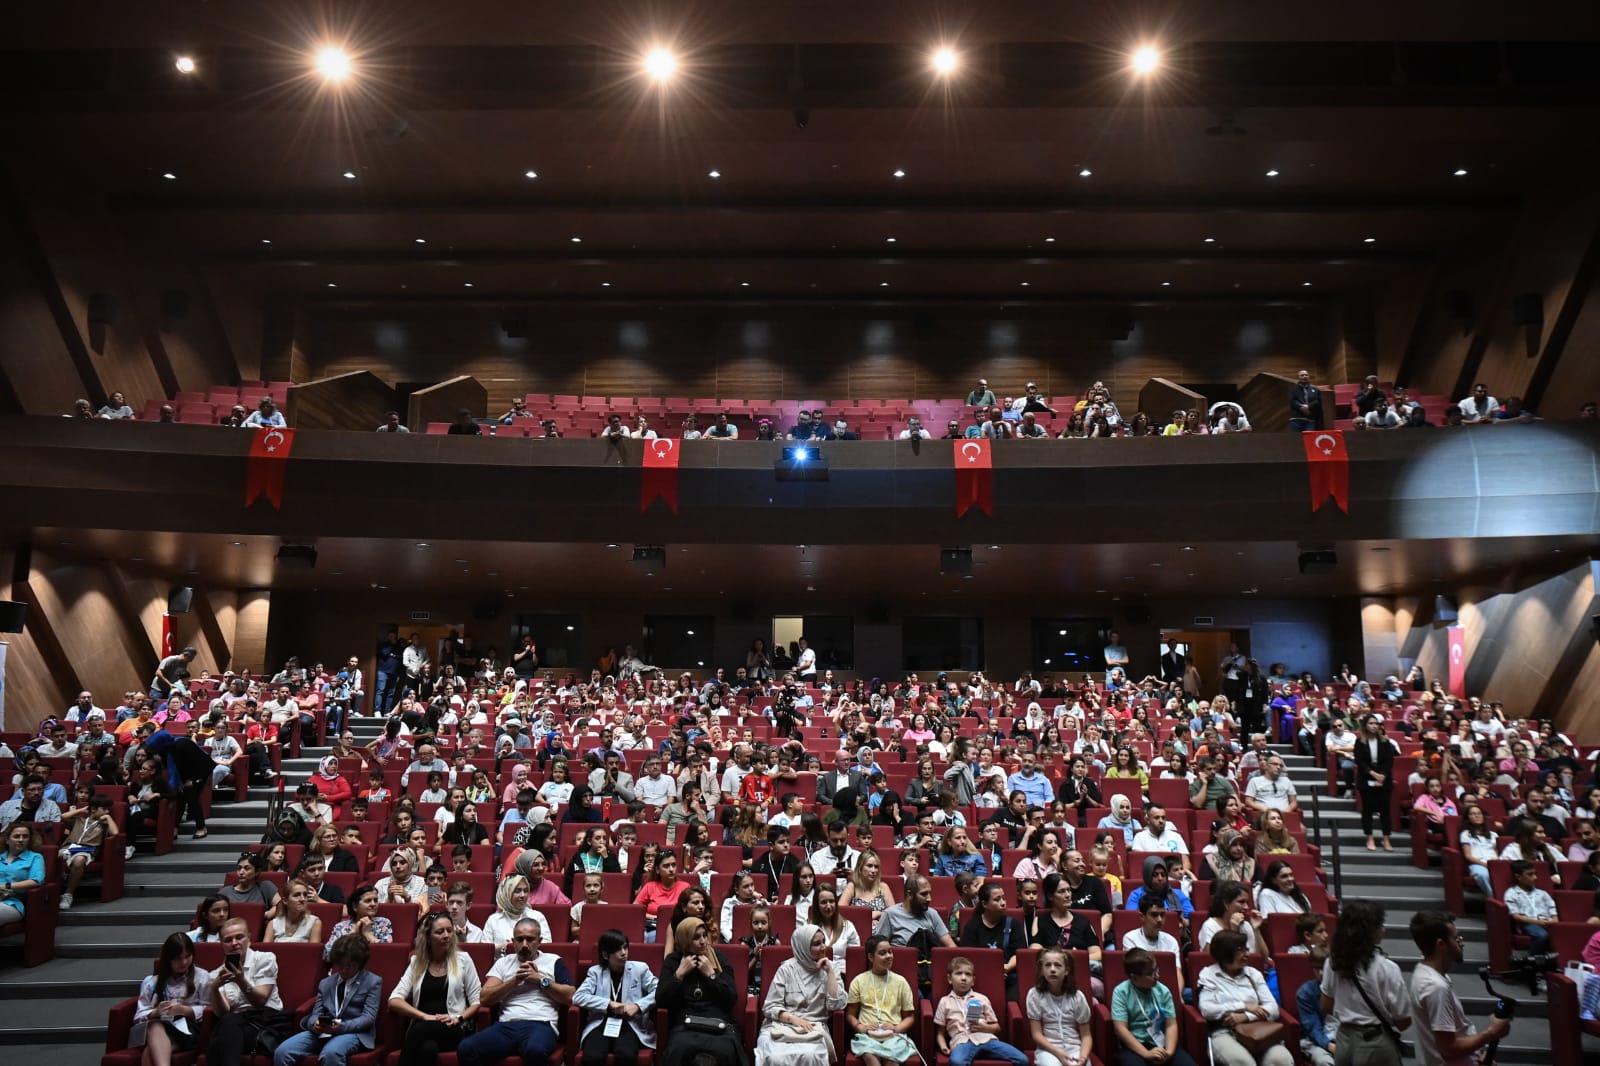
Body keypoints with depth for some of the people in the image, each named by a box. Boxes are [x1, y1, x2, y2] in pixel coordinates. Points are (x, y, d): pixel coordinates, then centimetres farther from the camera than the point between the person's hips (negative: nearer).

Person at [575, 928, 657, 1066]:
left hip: (630, 1025, 0)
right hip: (601, 1024, 0)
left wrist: (638, 1005, -11)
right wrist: (609, 1004, -10)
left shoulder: (639, 969, 10)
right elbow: (577, 997, -3)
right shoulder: (595, 972, 10)